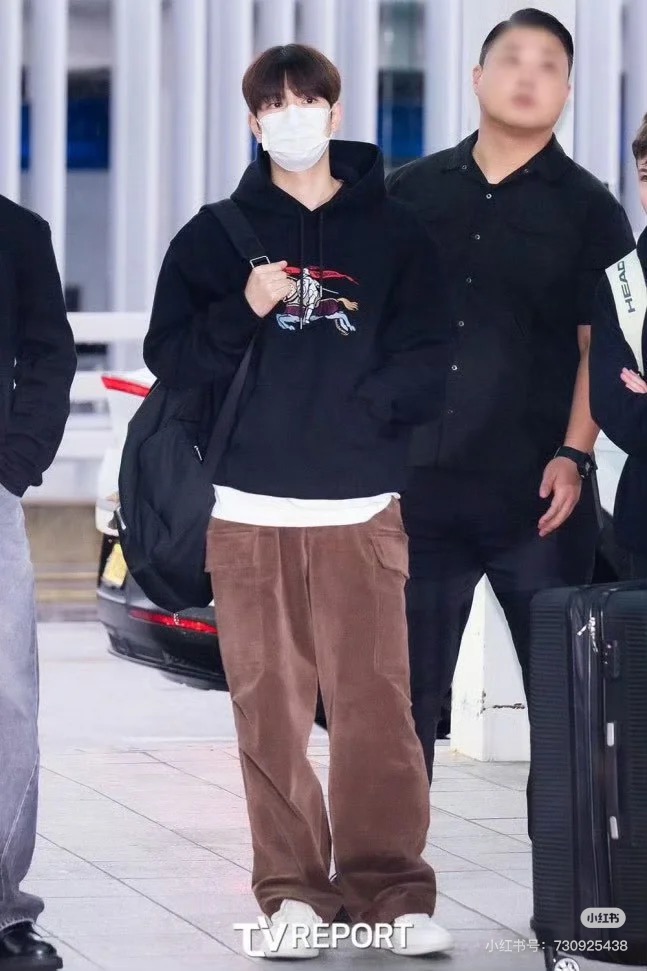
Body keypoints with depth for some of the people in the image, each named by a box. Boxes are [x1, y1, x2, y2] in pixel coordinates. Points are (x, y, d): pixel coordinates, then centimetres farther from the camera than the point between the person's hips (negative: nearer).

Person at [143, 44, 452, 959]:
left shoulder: (394, 233, 9)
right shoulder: (216, 235, 11)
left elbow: (426, 362, 4)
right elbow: (170, 357, 5)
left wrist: (356, 408, -9)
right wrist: (242, 313, -11)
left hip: (362, 511, -1)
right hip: (250, 512, 1)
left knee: (376, 701, -8)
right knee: (269, 707, 1)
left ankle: (392, 891, -3)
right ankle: (293, 892, 7)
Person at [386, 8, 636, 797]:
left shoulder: (587, 210, 4)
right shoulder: (410, 194, 10)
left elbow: (600, 348, -1)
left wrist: (574, 454, -12)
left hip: (535, 494, -2)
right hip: (419, 485, 2)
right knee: (405, 693, 6)